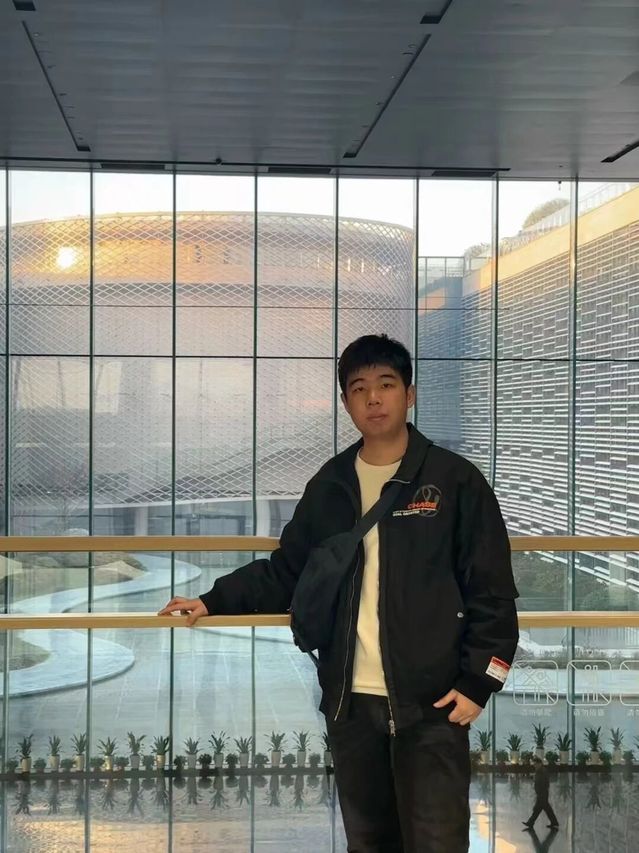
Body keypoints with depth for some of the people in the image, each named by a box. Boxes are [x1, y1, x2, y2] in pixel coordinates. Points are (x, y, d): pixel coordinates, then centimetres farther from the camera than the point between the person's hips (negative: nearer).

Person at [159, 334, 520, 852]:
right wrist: (215, 601, 4)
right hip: (351, 702, 4)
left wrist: (477, 681, -12)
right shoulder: (329, 486, 9)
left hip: (431, 702, -4)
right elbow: (285, 573, 15)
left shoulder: (456, 480, -4)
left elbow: (491, 593, -5)